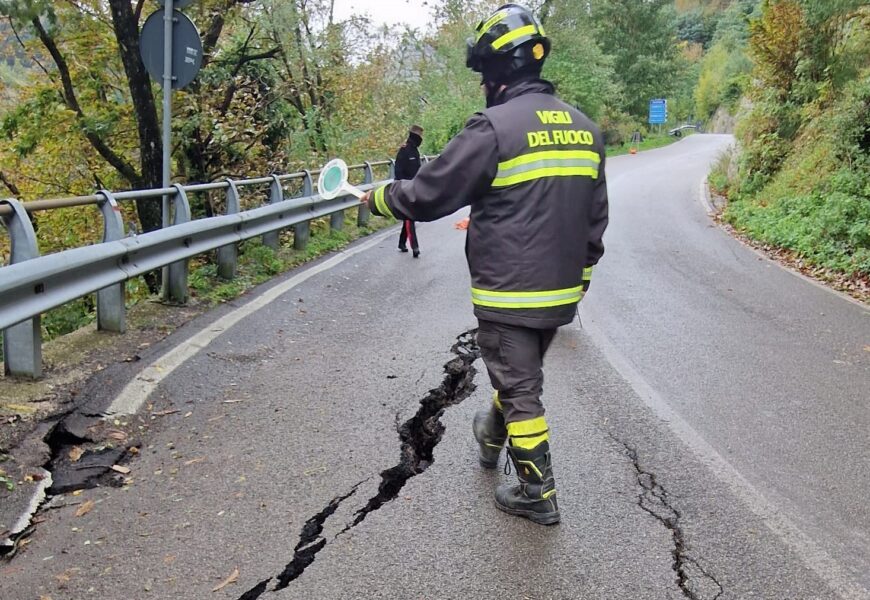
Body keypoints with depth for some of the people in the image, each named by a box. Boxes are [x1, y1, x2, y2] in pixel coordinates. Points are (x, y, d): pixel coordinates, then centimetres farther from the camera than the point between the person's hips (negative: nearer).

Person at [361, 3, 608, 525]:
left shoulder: (495, 127, -17)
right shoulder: (584, 127, 6)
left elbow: (429, 194, -11)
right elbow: (596, 215, 13)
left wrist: (379, 198, 7)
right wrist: (581, 272, 23)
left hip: (507, 294, -7)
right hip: (561, 292, 7)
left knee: (520, 389, 5)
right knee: (522, 374, 25)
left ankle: (538, 496, 14)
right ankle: (492, 436, 50)